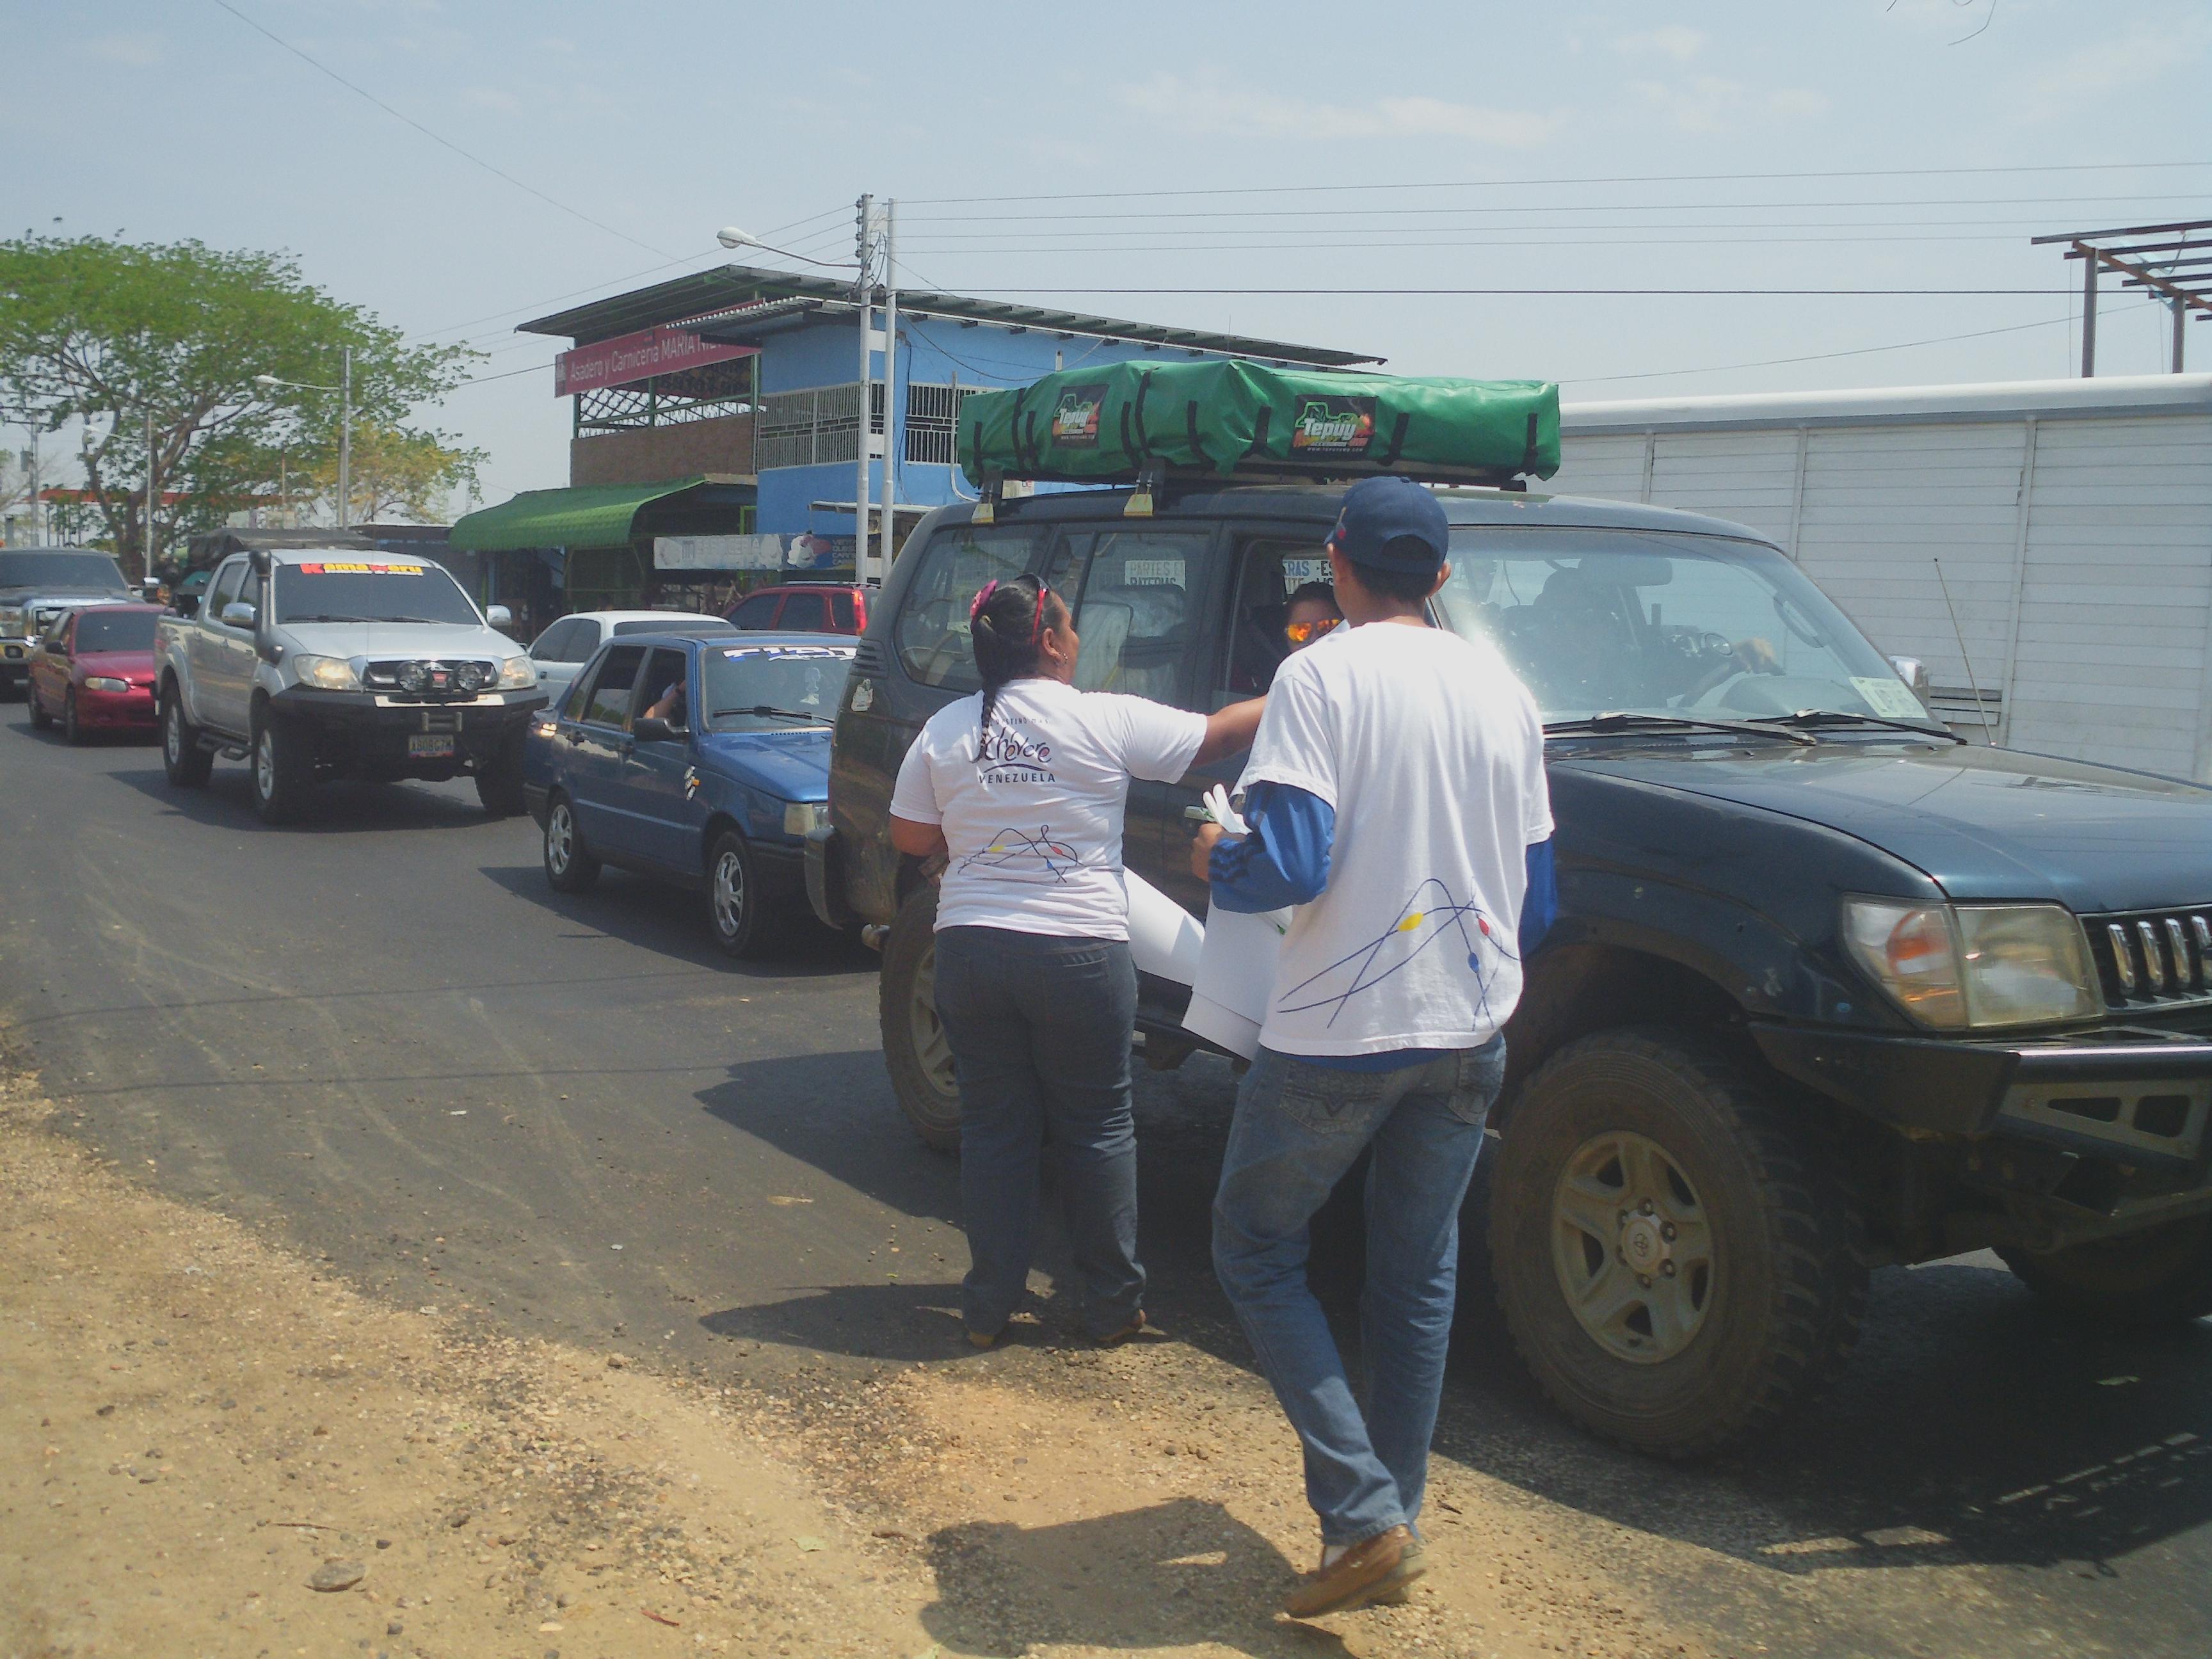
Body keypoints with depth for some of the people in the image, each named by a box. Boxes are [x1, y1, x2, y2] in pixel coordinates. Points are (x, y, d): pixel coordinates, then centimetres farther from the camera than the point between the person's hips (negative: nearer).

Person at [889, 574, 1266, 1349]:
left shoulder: (945, 730, 3)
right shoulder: (1108, 720, -8)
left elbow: (910, 836, 9)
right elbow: (1218, 735, 0)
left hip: (972, 949, 3)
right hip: (1079, 951, -3)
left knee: (992, 1125, 12)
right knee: (1097, 1127, 10)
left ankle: (990, 1305, 17)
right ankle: (1111, 1304, 18)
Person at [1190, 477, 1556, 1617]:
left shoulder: (1322, 677, -11)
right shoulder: (1502, 691, 7)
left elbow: (1291, 868, -21)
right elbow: (1537, 899, 11)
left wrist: (1217, 867, 1)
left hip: (1335, 1037, -5)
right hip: (1468, 1036, 6)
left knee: (1257, 1255, 11)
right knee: (1419, 1281, 16)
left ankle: (1361, 1512, 2)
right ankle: (1397, 1530, 24)